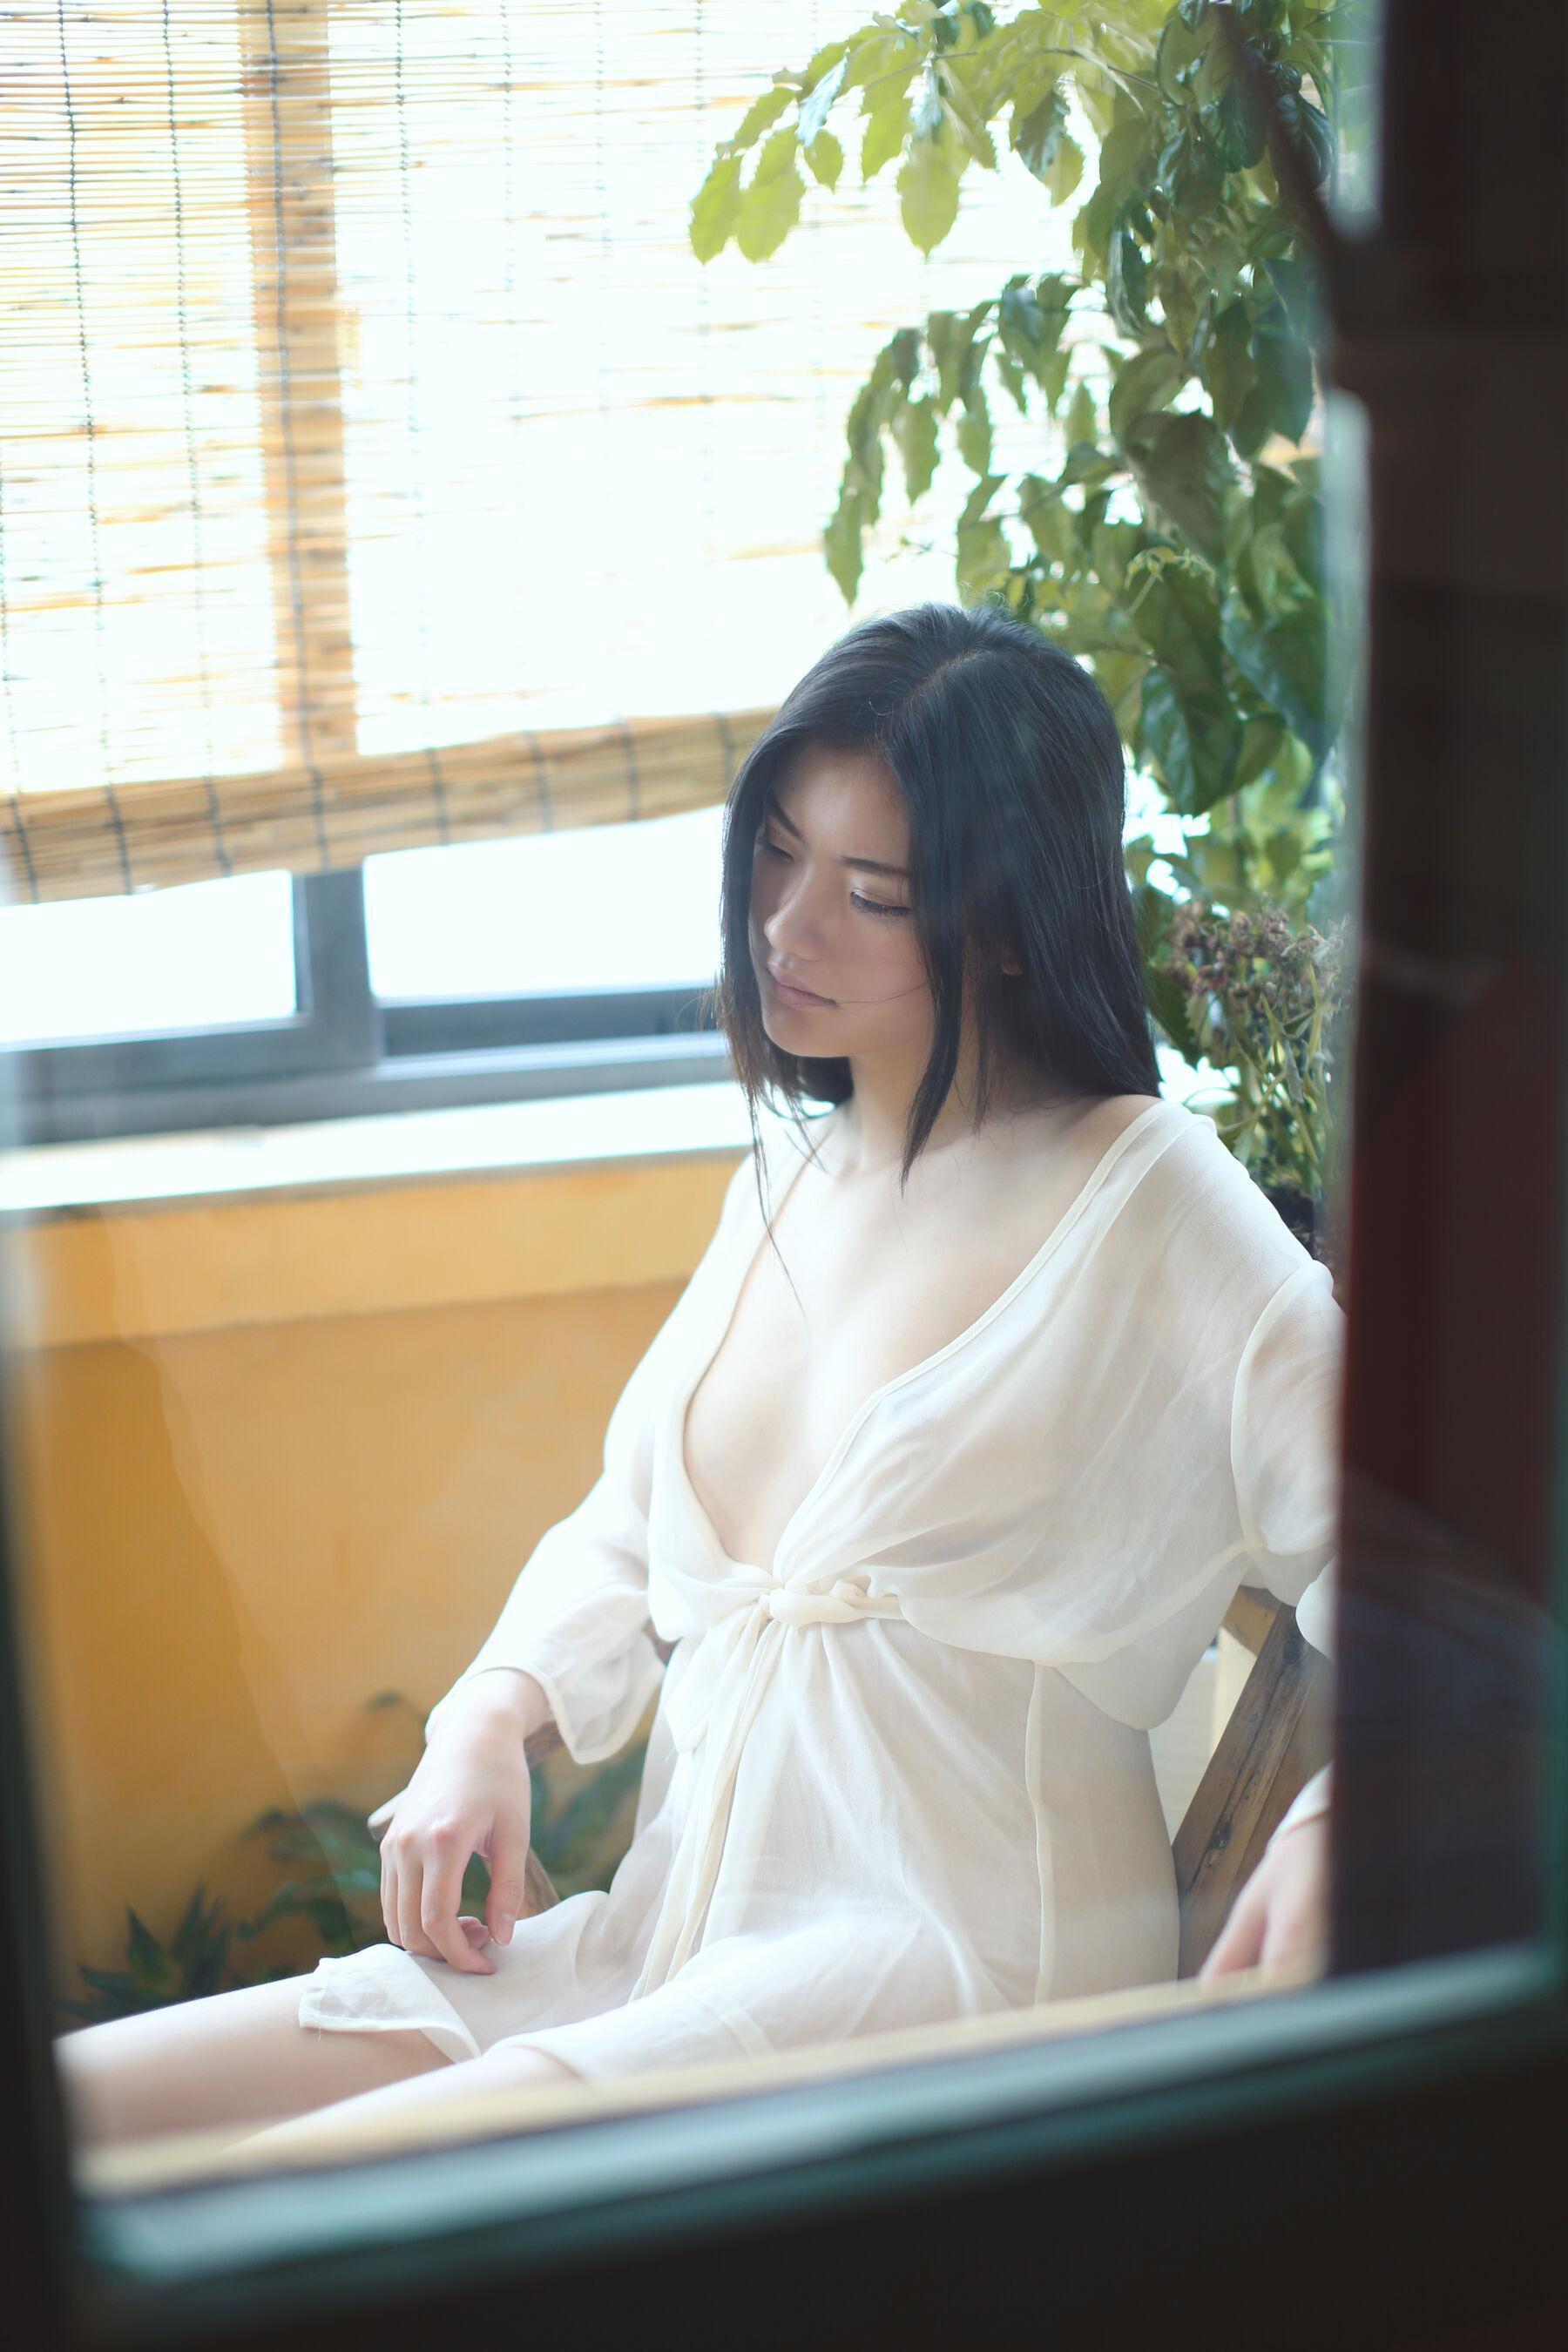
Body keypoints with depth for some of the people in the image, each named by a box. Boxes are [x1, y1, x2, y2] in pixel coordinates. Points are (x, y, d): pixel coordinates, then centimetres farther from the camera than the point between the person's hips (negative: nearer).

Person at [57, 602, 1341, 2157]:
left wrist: (1333, 1827, -27)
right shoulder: (787, 1172, 16)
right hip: (678, 1939, 7)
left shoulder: (1144, 1194, -5)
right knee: (69, 2106, -9)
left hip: (961, 1945, -6)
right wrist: (491, 1715, 5)